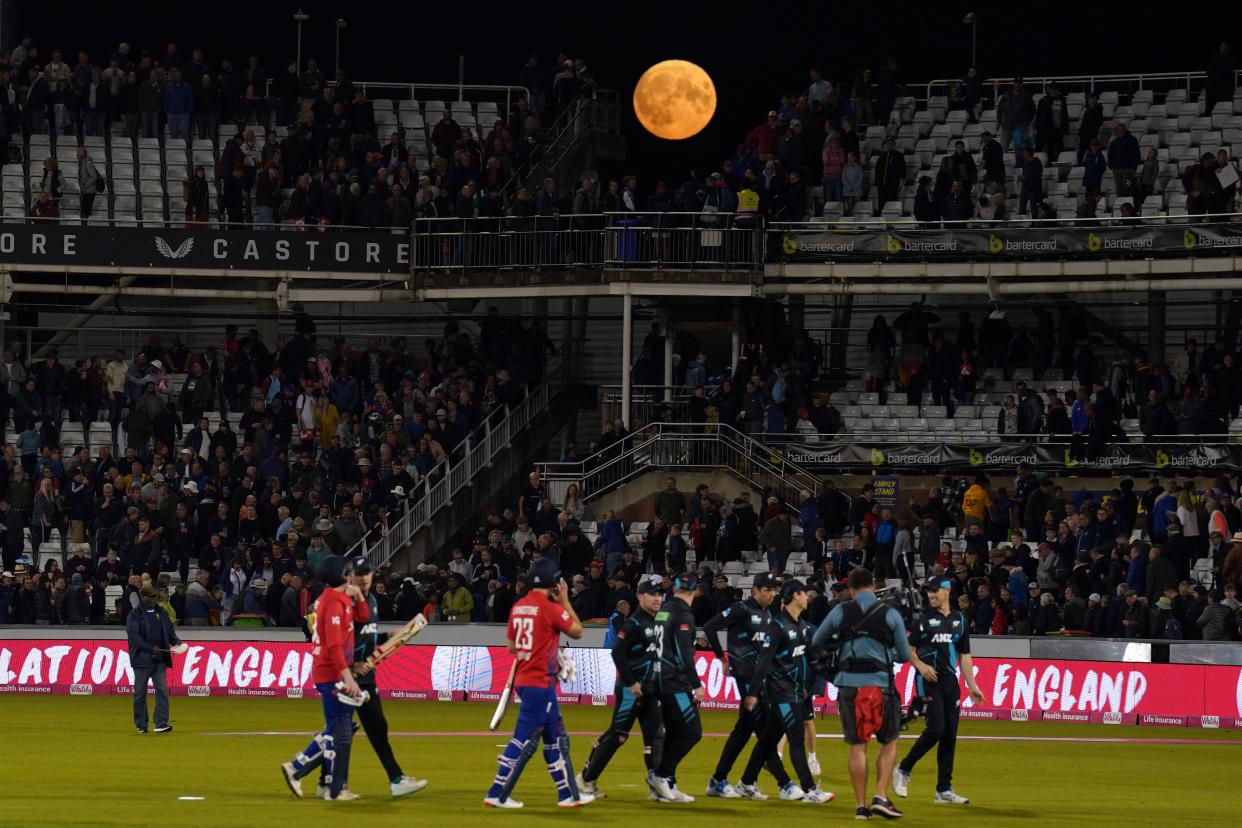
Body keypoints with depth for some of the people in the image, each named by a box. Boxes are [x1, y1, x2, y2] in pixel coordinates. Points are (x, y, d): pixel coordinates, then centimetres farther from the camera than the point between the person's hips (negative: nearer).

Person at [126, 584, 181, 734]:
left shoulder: (162, 614, 13)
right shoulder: (135, 615, -4)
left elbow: (170, 632, 17)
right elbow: (133, 636, -13)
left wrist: (176, 641, -5)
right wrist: (151, 648, -20)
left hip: (159, 660, 4)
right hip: (142, 659, -4)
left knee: (162, 690, -6)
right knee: (140, 692, 4)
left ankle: (161, 723, -8)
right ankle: (141, 724, 15)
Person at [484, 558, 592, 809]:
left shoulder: (518, 607, 9)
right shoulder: (550, 608, -14)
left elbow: (512, 647, 15)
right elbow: (577, 631, -3)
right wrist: (565, 602, 4)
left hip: (523, 680, 9)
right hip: (540, 683, -9)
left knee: (556, 738, 15)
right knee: (525, 738, -5)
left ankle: (568, 794, 18)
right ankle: (497, 794, -5)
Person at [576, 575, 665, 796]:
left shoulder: (659, 622, 11)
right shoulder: (634, 624, -13)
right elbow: (617, 653, -20)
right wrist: (630, 683, -20)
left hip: (651, 689, 8)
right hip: (631, 688, -8)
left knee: (655, 735, 2)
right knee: (617, 734, -4)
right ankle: (586, 778, 5)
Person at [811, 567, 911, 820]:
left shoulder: (841, 612, 3)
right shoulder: (890, 614, 0)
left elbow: (816, 642, 15)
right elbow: (904, 655, 7)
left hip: (849, 685, 1)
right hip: (880, 684, -1)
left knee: (857, 746, 7)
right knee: (889, 743, 13)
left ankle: (861, 806, 6)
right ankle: (881, 797, 0)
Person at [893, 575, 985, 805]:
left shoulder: (959, 619, 13)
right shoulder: (922, 617, 0)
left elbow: (964, 656, 16)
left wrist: (972, 687, 12)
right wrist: (920, 666, -18)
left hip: (950, 680, 5)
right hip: (929, 680, -5)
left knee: (950, 734, 4)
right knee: (936, 729, -17)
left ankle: (944, 789, 8)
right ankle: (903, 771, 0)